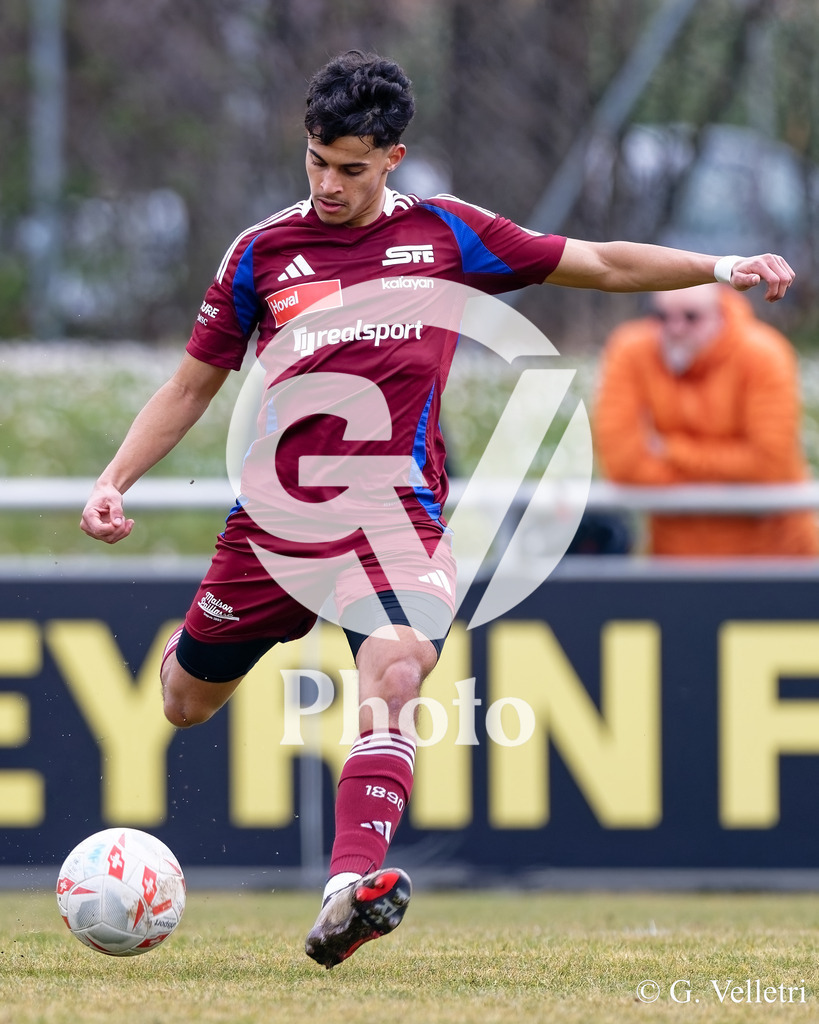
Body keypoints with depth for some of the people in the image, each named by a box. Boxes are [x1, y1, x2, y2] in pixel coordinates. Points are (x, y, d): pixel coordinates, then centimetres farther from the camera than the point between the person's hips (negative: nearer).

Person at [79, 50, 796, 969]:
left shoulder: (443, 235, 4)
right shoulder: (262, 254, 5)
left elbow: (598, 264, 10)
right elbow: (193, 383, 13)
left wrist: (723, 269, 2)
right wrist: (114, 481, 3)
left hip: (397, 522, -2)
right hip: (276, 518, 2)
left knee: (394, 675, -29)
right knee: (186, 704, 13)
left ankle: (350, 889, -39)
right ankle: (192, 643, 51)